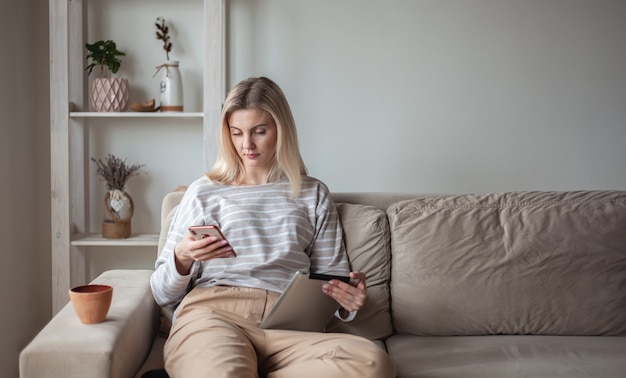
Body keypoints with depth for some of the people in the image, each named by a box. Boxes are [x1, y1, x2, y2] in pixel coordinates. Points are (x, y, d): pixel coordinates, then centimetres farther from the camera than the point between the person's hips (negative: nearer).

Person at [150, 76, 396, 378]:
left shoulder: (314, 194, 22)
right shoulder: (204, 192, 18)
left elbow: (332, 276, 18)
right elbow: (164, 294, 16)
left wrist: (347, 300, -5)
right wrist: (181, 258, -6)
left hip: (287, 322, 5)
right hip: (212, 312, -4)